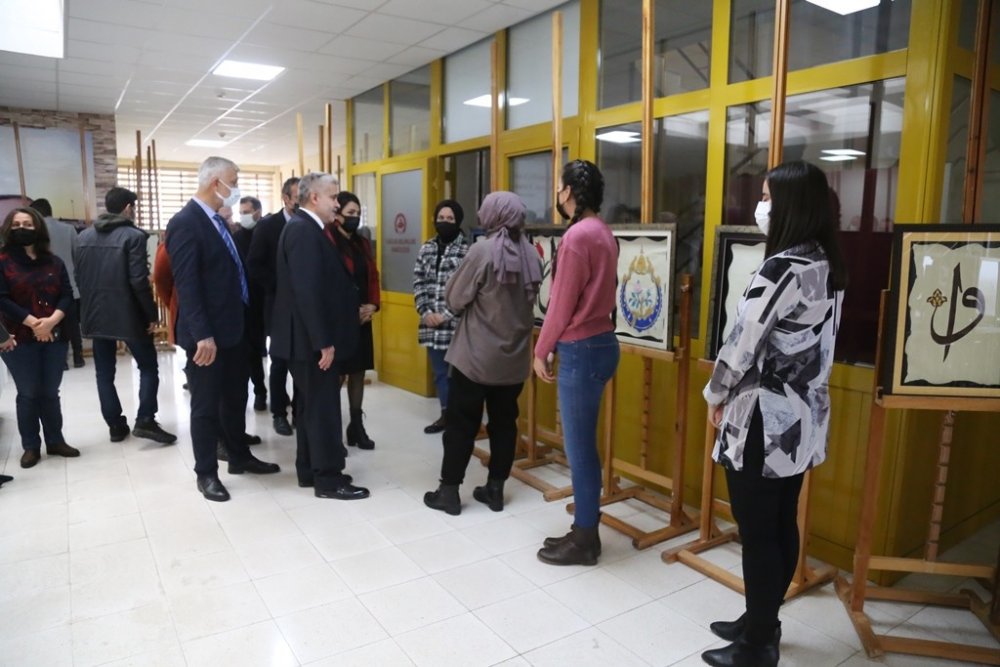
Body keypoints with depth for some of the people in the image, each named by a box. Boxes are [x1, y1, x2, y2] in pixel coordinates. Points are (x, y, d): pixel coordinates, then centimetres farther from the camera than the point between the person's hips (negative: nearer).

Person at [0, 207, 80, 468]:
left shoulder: (54, 262, 9)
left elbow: (67, 295, 1)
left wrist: (52, 320, -15)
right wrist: (33, 322, -16)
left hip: (54, 337, 3)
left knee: (51, 392, 9)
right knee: (28, 394, 2)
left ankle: (55, 441, 19)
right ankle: (30, 447, 13)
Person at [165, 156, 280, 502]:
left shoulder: (216, 220, 12)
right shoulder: (185, 223, -16)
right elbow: (186, 285, -21)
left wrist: (239, 319, 15)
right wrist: (202, 335, -25)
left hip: (231, 328, 9)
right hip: (207, 335, -9)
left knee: (235, 398, 19)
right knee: (206, 405, 4)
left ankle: (240, 457, 34)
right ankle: (206, 473, 18)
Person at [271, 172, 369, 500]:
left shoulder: (304, 227, 14)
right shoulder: (303, 230, -17)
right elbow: (308, 290, -24)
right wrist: (324, 341, -23)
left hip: (310, 337, 10)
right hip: (311, 338, -10)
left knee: (311, 405, 16)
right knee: (324, 406, -1)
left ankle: (309, 470, 26)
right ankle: (328, 478, 10)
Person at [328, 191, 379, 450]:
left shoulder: (362, 243, 13)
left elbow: (373, 276, 15)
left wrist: (372, 305, 0)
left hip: (362, 318, 7)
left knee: (358, 372, 11)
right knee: (337, 374, -2)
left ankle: (357, 425, 21)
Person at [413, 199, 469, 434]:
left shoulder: (467, 250, -8)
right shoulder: (426, 249, 11)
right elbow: (419, 283, 10)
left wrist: (446, 314, -13)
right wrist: (426, 312, -3)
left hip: (457, 324, -6)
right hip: (431, 323, 6)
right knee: (439, 372, 14)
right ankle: (446, 414, 26)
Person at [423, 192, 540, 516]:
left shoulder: (482, 251, -15)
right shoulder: (530, 254, 1)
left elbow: (454, 299, -8)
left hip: (477, 355, -5)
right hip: (514, 357, 5)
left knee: (461, 423, 5)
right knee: (504, 422, 12)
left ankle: (449, 491, 13)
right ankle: (495, 489, 21)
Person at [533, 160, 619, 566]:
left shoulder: (577, 235, -16)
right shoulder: (602, 232, 13)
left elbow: (562, 303, -15)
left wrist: (542, 350, -3)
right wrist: (556, 346, 16)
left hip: (581, 350, -10)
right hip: (599, 343, 10)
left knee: (578, 448, 0)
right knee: (583, 445, 15)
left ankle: (584, 542, 13)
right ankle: (584, 532, 26)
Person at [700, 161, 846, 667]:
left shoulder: (784, 268, -20)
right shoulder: (828, 265, 8)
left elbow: (744, 341, -19)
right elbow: (809, 345, 12)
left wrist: (716, 395, -2)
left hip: (765, 421, -9)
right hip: (802, 416, 9)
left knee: (757, 534, 4)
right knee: (781, 526, 18)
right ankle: (762, 621, 34)